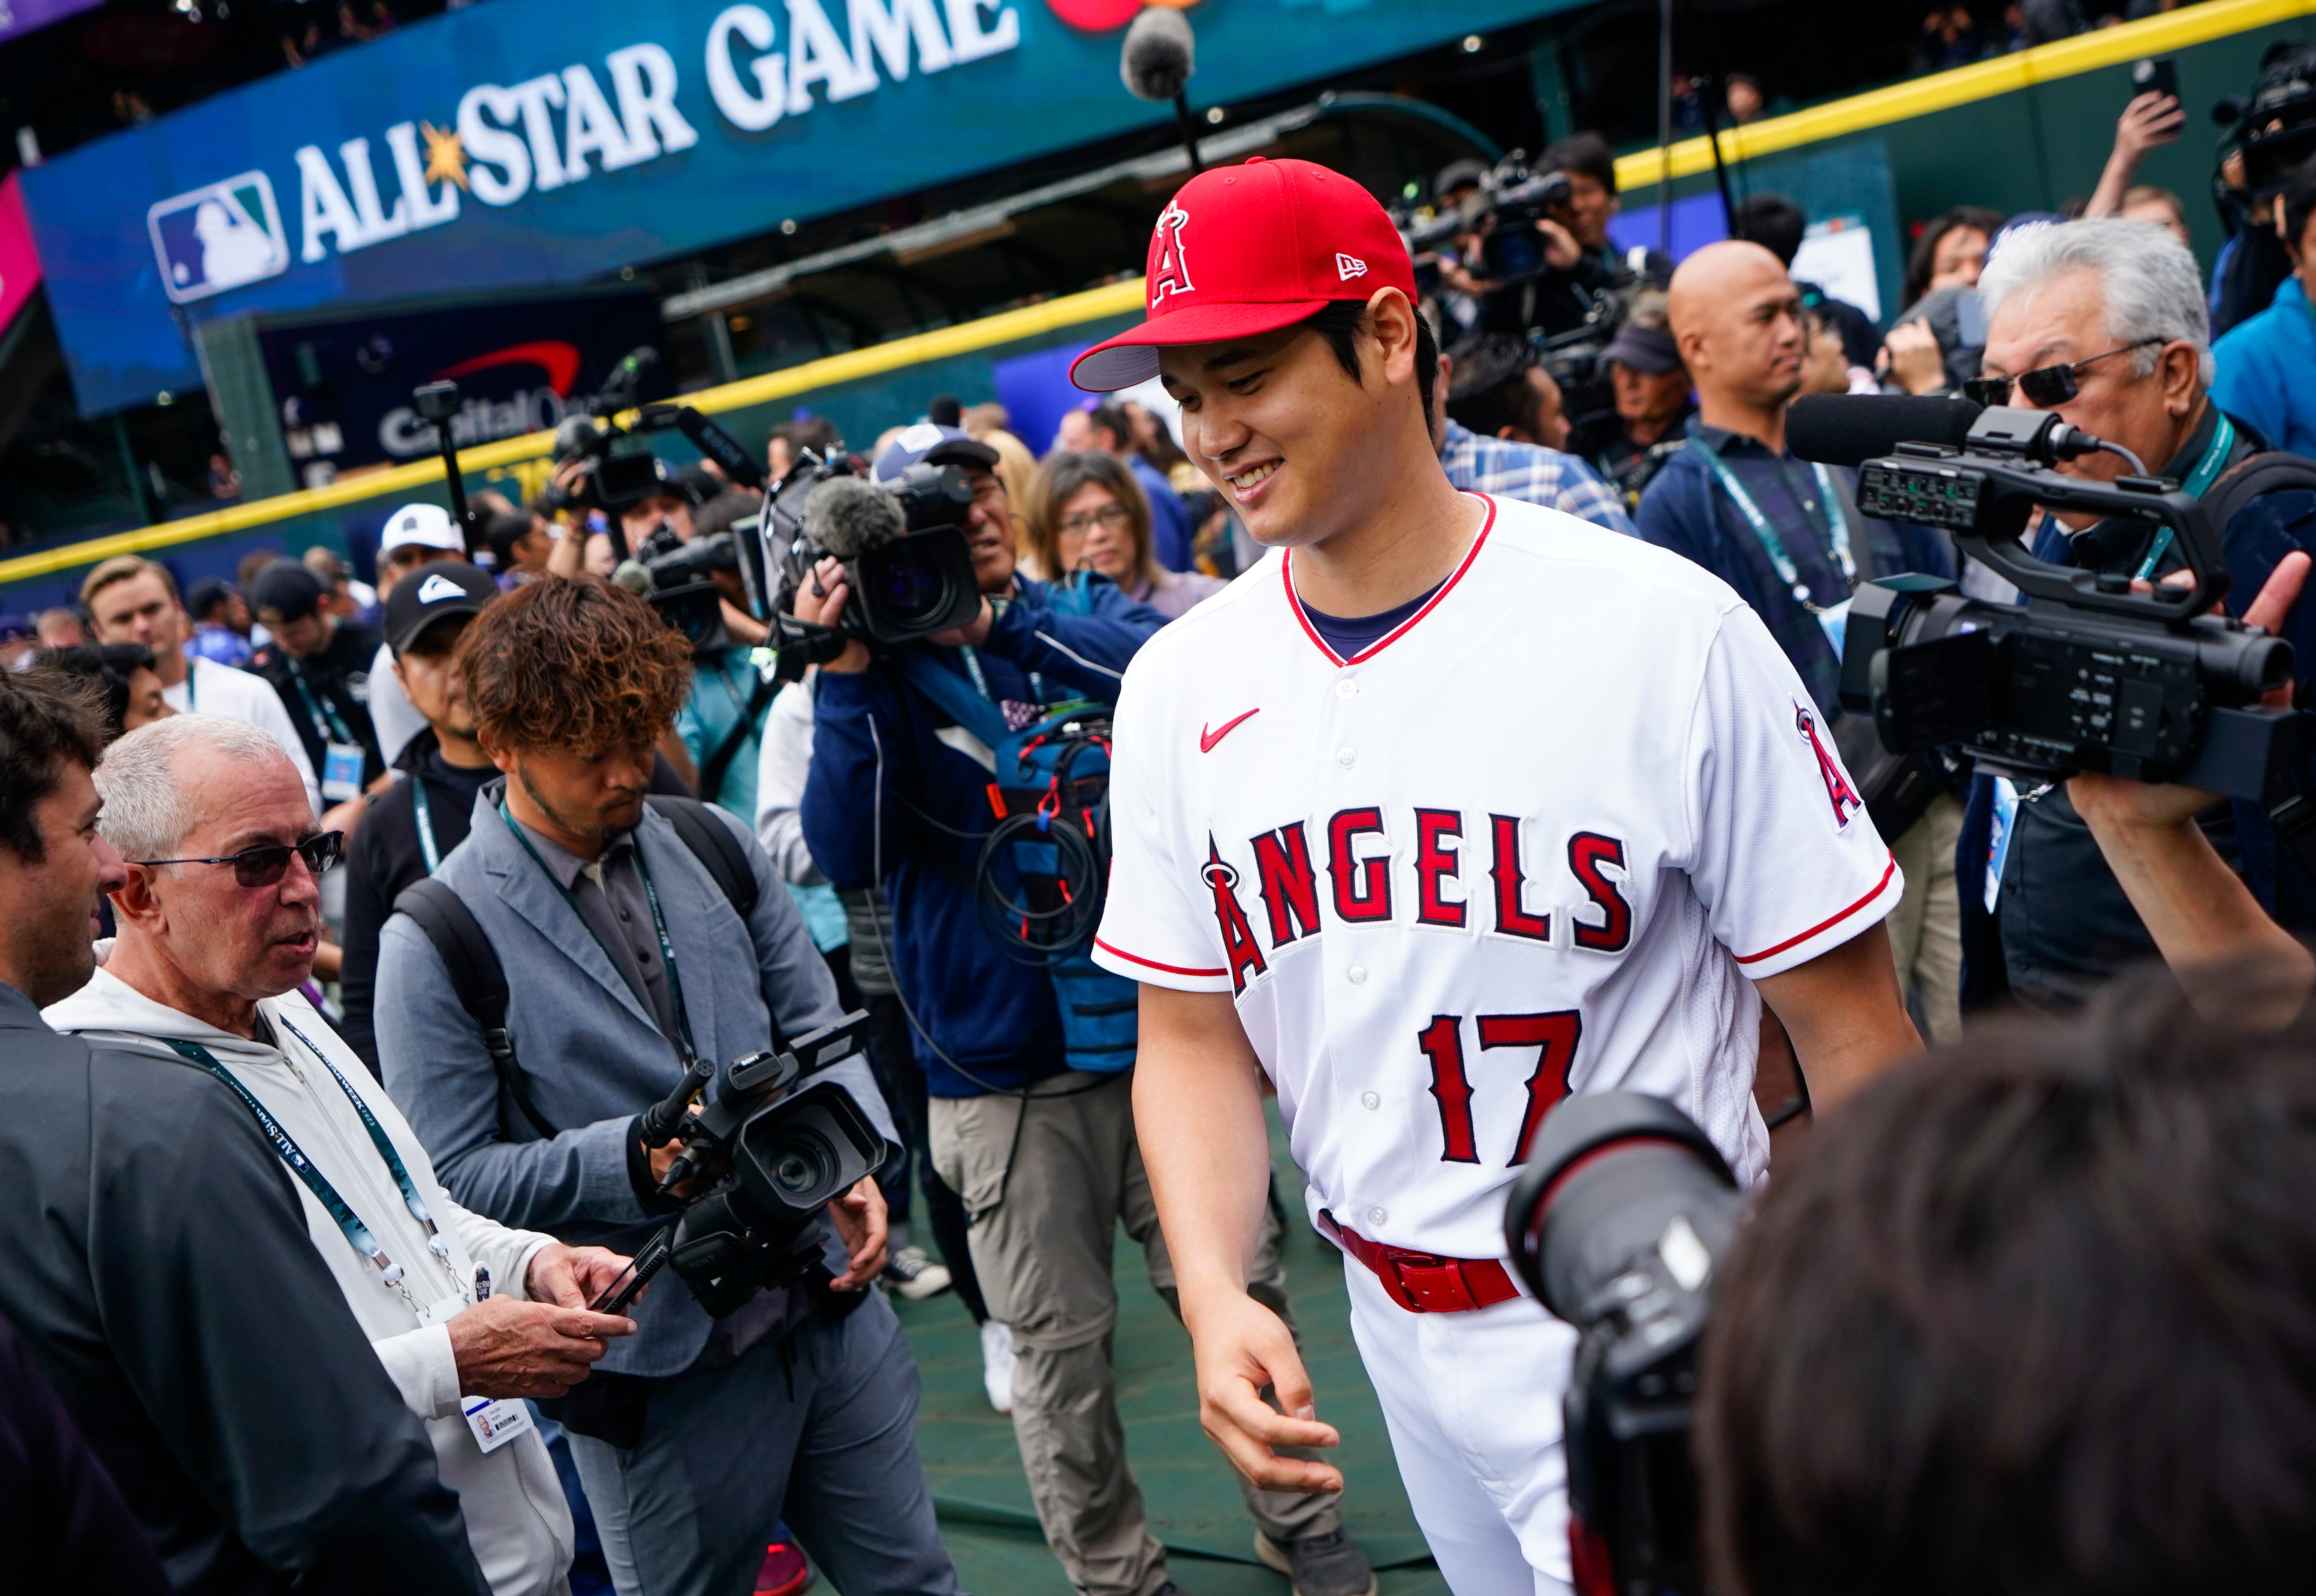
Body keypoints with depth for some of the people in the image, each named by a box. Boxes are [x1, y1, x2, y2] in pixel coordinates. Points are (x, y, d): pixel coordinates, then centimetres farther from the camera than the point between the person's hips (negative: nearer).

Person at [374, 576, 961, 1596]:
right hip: (662, 1374, -5)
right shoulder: (436, 943, -10)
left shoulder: (711, 845, 5)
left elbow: (812, 1021, 12)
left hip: (831, 1307, 5)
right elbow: (452, 1177, -10)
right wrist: (635, 1160, -22)